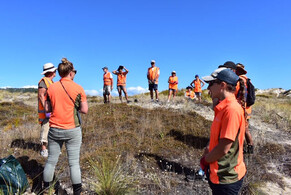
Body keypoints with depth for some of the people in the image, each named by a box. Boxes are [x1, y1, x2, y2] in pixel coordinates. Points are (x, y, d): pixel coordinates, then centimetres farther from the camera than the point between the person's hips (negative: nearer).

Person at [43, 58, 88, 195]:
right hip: (72, 130, -3)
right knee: (74, 163, 7)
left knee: (51, 161, 18)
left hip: (54, 130, 3)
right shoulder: (78, 88, -9)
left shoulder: (51, 88, 1)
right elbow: (85, 110, -7)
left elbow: (47, 109, 6)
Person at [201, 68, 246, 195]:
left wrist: (205, 160, -10)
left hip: (226, 178, -8)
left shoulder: (232, 109, -25)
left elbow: (223, 149, -25)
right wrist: (209, 148, 2)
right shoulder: (223, 107, 5)